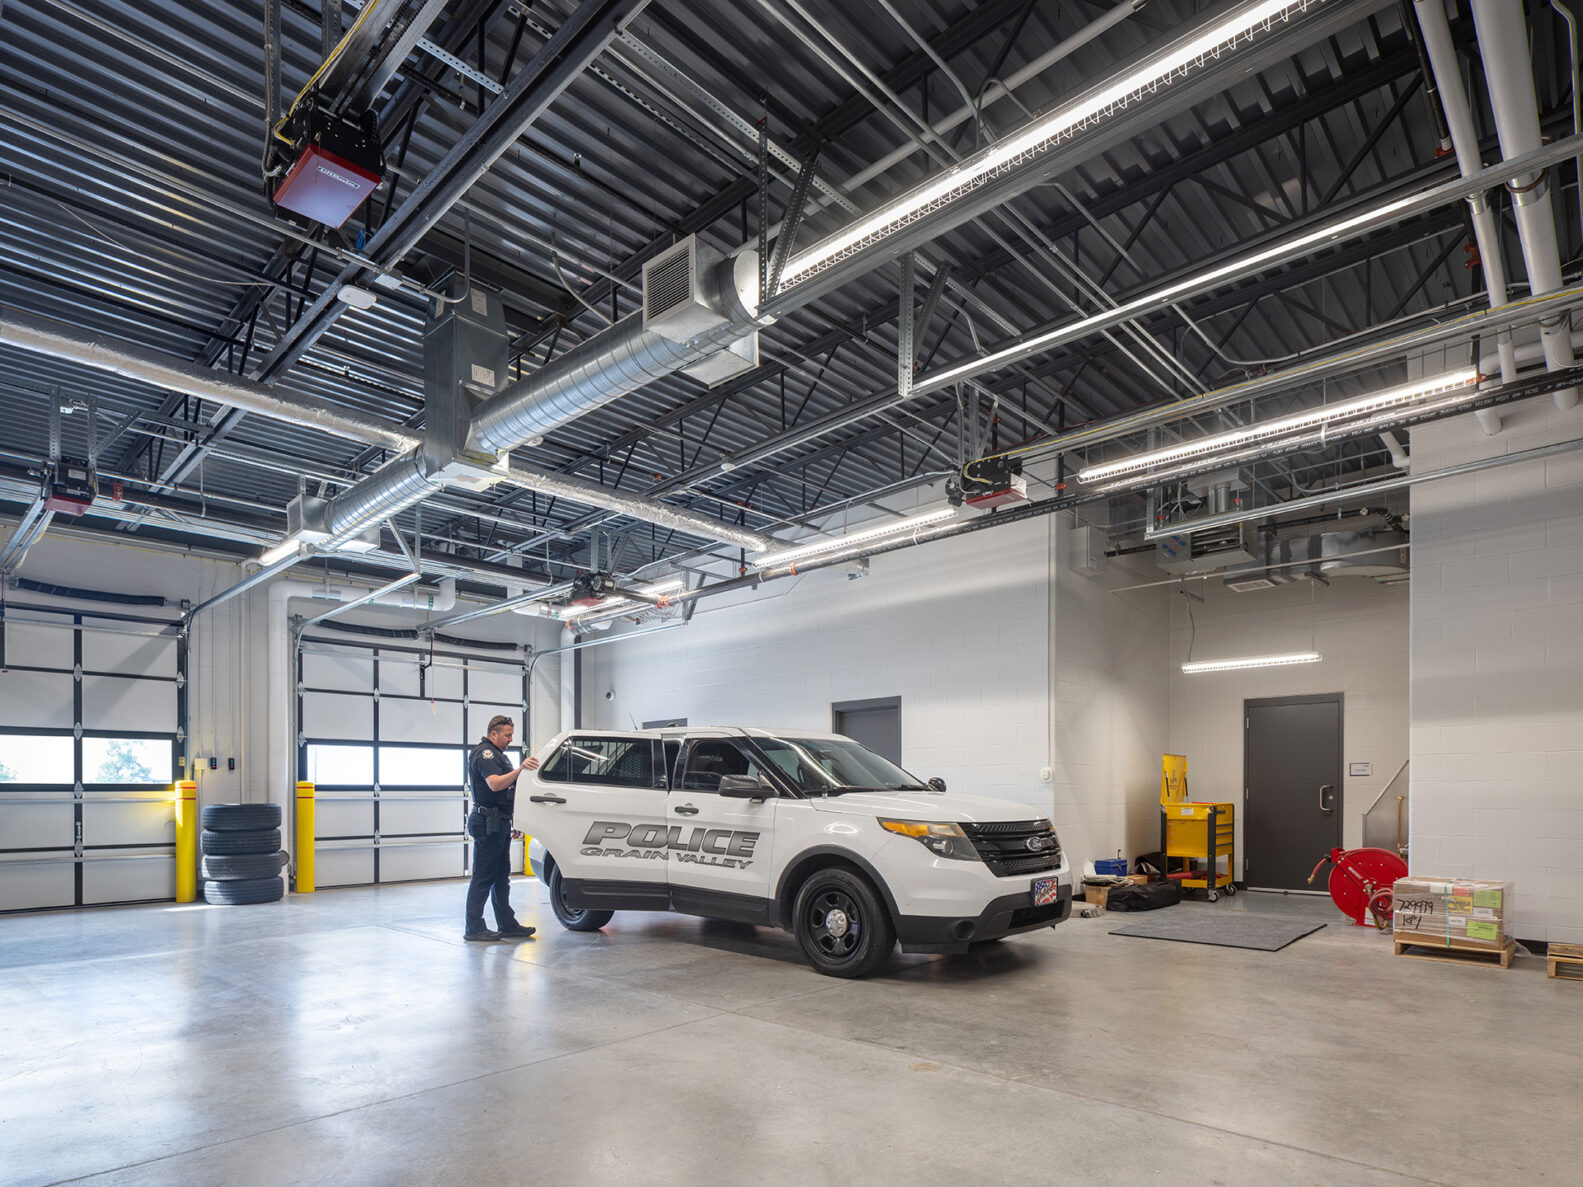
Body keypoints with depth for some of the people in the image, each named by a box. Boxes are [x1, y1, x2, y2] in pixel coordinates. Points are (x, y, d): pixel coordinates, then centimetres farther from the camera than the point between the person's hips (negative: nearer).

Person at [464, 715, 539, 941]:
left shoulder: (497, 754, 22)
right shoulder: (484, 753, -11)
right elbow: (495, 784, -28)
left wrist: (512, 825, 26)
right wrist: (520, 769, -39)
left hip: (499, 824, 10)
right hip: (487, 823, -10)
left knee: (501, 876, 12)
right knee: (483, 877, -6)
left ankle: (507, 924, 16)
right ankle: (474, 929, 0)